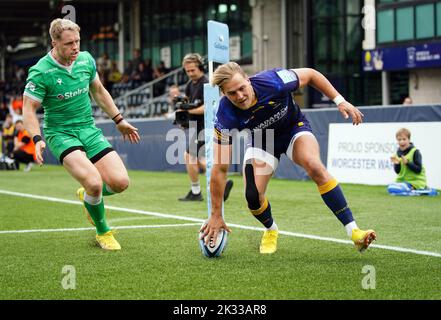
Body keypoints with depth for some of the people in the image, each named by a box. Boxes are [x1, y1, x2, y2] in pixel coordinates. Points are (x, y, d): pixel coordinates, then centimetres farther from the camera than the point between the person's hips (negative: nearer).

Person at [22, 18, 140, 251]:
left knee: (120, 182, -10)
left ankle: (88, 196, 26)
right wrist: (37, 140, -24)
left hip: (89, 129, 5)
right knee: (94, 183, -26)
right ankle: (103, 232, 2)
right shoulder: (40, 72, -14)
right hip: (60, 133, -5)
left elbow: (98, 91, 19)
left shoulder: (86, 59, 2)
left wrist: (119, 120, 21)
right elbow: (29, 109, -10)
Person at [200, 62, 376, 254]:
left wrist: (340, 101, -15)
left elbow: (310, 74, -13)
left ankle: (353, 232, -27)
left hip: (294, 127, -1)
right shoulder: (226, 115, -32)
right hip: (261, 140, 1)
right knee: (253, 195, -18)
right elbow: (220, 168, -26)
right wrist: (216, 215, -24)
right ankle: (271, 231, 19)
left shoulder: (272, 82, -35)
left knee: (315, 167, -30)